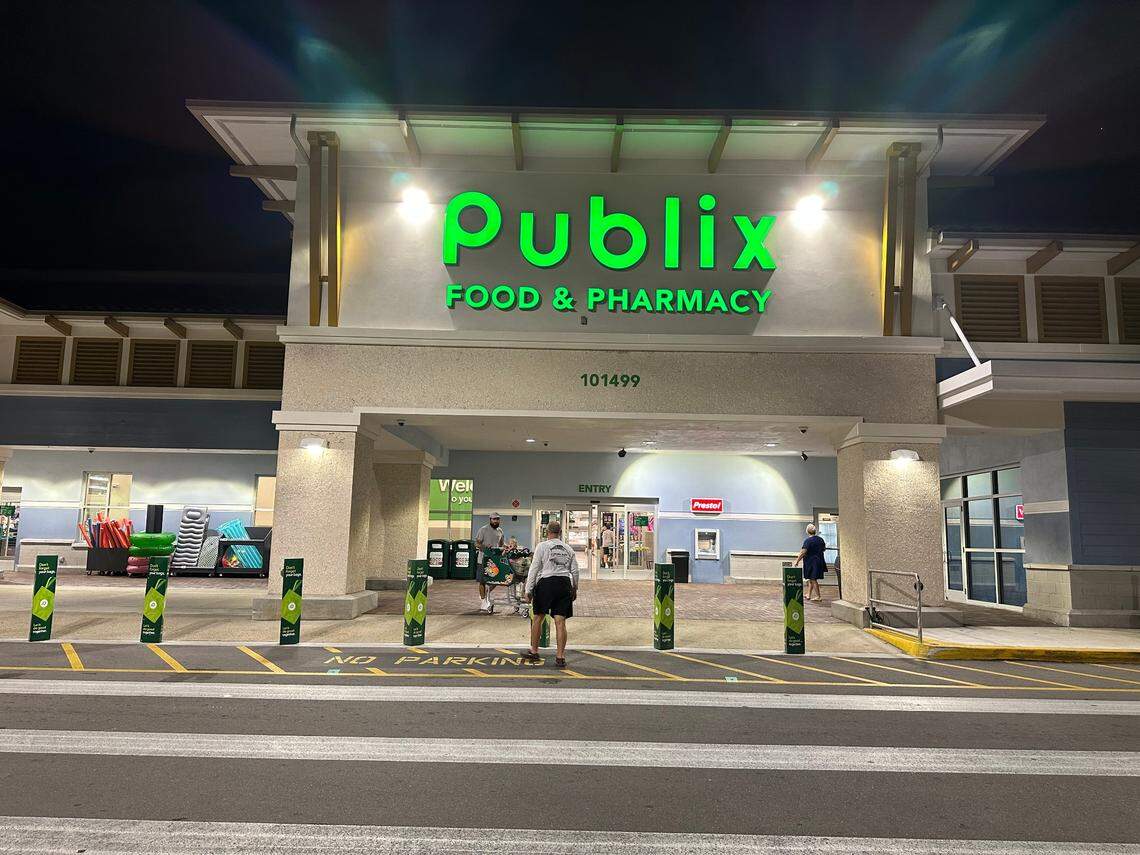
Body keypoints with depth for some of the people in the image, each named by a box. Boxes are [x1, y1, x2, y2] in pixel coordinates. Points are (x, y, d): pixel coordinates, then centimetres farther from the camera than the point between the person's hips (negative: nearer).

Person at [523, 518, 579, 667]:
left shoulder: (542, 546, 1)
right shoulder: (568, 548, 13)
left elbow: (534, 569, -3)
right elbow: (575, 571, 13)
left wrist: (529, 591, -1)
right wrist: (574, 589, 24)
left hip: (547, 582, -3)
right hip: (565, 583, 3)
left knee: (537, 617, 13)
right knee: (560, 621, 2)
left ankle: (534, 652, 21)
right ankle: (560, 657, 2)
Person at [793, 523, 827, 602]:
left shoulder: (808, 540, -17)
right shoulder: (820, 539, 5)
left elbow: (803, 552, -20)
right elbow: (823, 549, 20)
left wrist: (797, 561, -16)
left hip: (811, 562, -8)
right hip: (819, 561, 8)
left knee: (813, 579, 1)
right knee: (810, 579, 17)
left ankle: (818, 596, 3)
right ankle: (809, 595, 23)